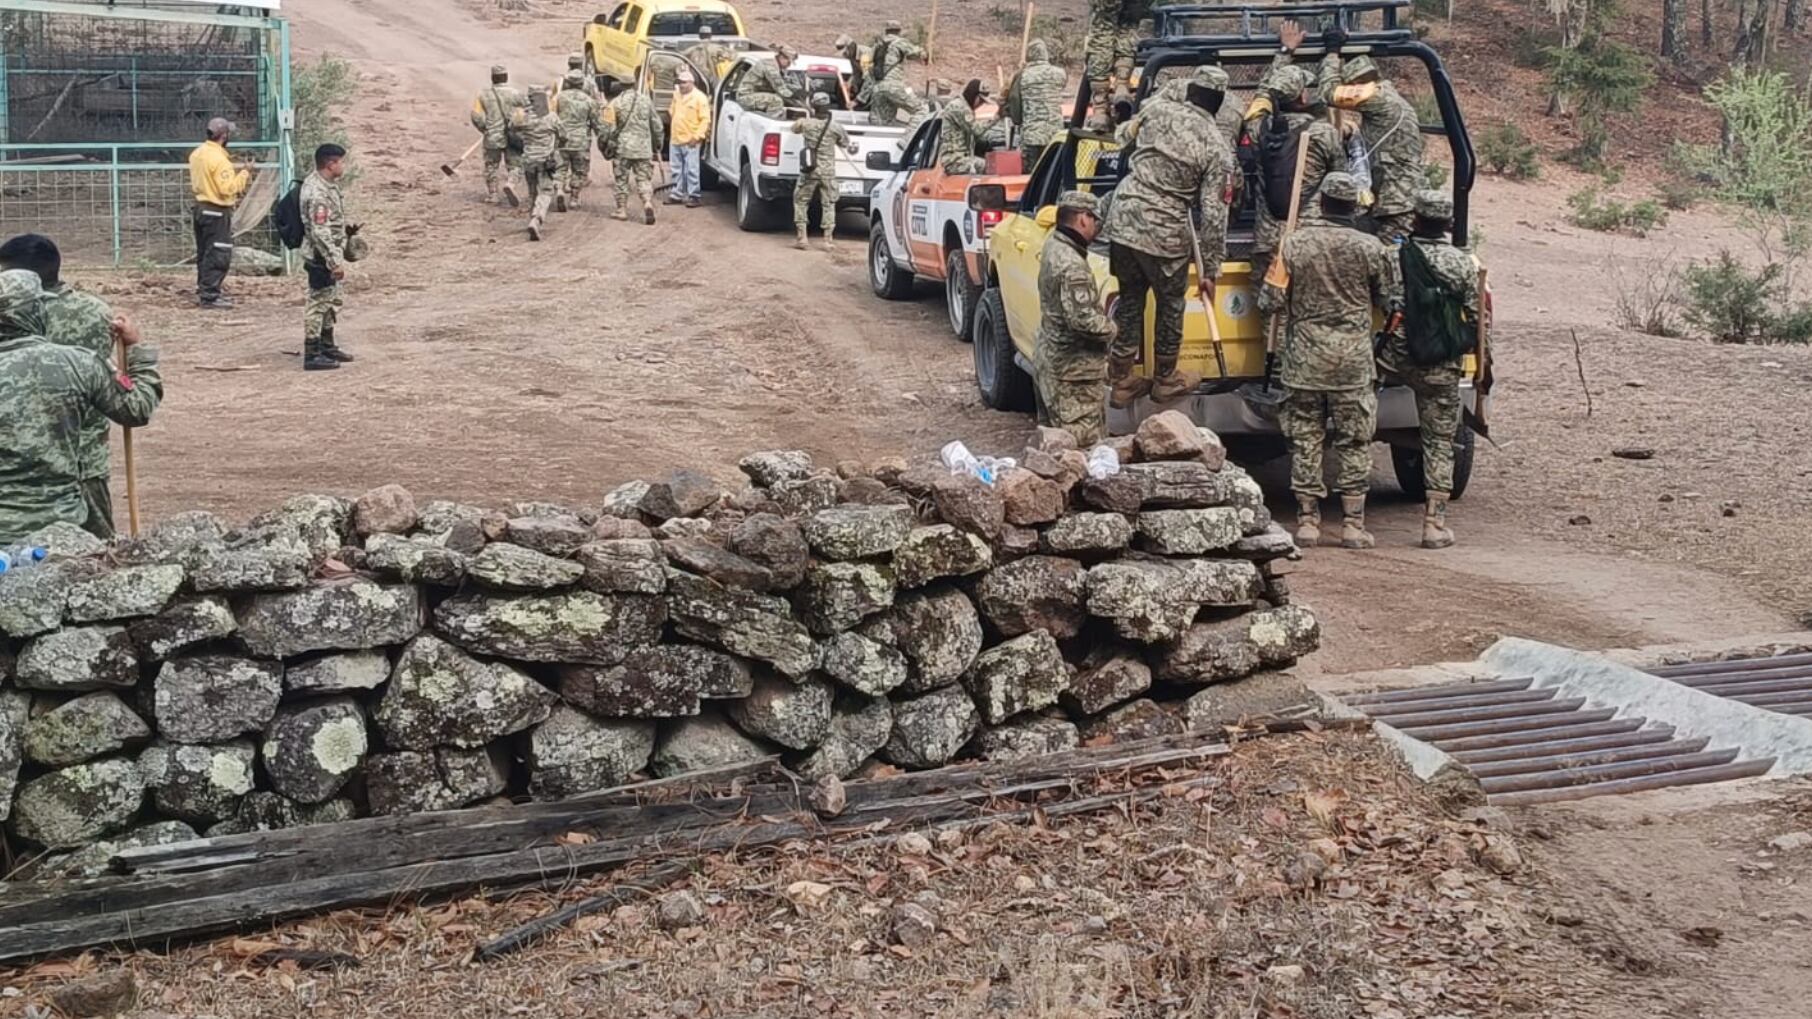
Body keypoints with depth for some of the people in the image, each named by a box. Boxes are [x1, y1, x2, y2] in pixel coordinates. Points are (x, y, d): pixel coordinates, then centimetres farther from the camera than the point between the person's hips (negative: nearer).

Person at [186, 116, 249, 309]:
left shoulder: (197, 153, 7)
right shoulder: (219, 159, -21)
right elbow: (228, 188, -24)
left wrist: (232, 169, 12)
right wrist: (244, 174, -12)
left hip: (201, 207, 10)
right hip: (217, 212, -10)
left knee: (204, 253, 17)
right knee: (218, 256, -5)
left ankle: (203, 291, 25)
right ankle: (209, 296, -5)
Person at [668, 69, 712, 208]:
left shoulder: (699, 97, -9)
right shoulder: (677, 95, 13)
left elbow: (705, 119, -12)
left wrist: (697, 136, -18)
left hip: (690, 141, -7)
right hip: (675, 139, 7)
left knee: (691, 170, -6)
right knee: (676, 170, 13)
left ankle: (693, 196, -2)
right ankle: (677, 194, 22)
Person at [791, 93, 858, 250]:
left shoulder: (806, 123, -7)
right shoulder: (835, 127, -7)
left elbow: (794, 128, 15)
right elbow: (845, 144, 7)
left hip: (810, 171, 0)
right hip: (828, 172, 0)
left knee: (800, 201, 13)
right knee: (828, 205, 10)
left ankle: (801, 238, 8)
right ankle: (828, 241, 8)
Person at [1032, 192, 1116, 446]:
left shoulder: (1054, 247, 7)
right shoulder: (1072, 266, -23)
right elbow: (1082, 319, -27)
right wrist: (1113, 329, -11)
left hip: (1050, 360, 10)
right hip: (1071, 370, -10)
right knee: (1085, 443, -7)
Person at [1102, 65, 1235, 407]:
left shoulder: (1157, 112, 0)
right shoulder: (1218, 149, -7)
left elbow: (1131, 139, 23)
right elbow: (1214, 214, -9)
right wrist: (1211, 270, -3)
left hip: (1123, 220, 4)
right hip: (1165, 234, -4)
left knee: (1130, 299, 18)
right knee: (1171, 305, 17)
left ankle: (1121, 381, 24)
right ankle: (1166, 380, 32)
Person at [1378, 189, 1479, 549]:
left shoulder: (1393, 257, -4)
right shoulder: (1463, 264, -1)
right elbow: (1475, 318, 5)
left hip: (1396, 361, -2)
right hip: (1443, 370, 2)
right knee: (1440, 442, 7)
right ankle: (1435, 522, 7)